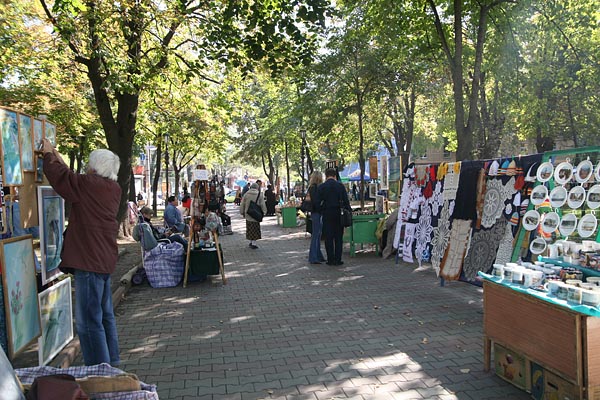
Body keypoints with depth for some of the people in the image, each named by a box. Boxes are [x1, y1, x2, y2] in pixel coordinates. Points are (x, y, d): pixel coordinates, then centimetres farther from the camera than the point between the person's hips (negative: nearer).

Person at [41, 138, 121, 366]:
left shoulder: (89, 184, -15)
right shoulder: (114, 189, 10)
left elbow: (58, 175, -3)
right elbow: (71, 179, 23)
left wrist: (48, 154, 15)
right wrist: (57, 157, 29)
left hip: (89, 261, -9)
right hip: (105, 259, 9)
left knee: (88, 321, -4)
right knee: (105, 315, 18)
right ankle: (111, 361, 29)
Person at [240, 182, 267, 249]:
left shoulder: (246, 194, 4)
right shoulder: (259, 195, -4)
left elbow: (242, 205, 8)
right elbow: (262, 205, -3)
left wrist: (242, 212, 18)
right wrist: (264, 212, 10)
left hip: (248, 215, 3)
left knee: (250, 229, 13)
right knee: (255, 229, 3)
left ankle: (251, 242, 21)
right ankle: (253, 243, 1)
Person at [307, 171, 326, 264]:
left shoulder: (314, 187, 15)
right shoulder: (314, 188, -13)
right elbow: (315, 201, -19)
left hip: (316, 212, 10)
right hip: (316, 213, -10)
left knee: (318, 234, 14)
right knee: (315, 235, -6)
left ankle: (318, 256, 21)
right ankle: (313, 258, -3)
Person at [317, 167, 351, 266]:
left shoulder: (321, 187, -2)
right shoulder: (340, 186, 1)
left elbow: (318, 202, -3)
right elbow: (346, 201, 1)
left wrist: (320, 211, 10)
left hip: (327, 214, -1)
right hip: (338, 213, 1)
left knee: (328, 238, 4)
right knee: (338, 237, 6)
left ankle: (331, 260, 5)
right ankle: (338, 259, 6)